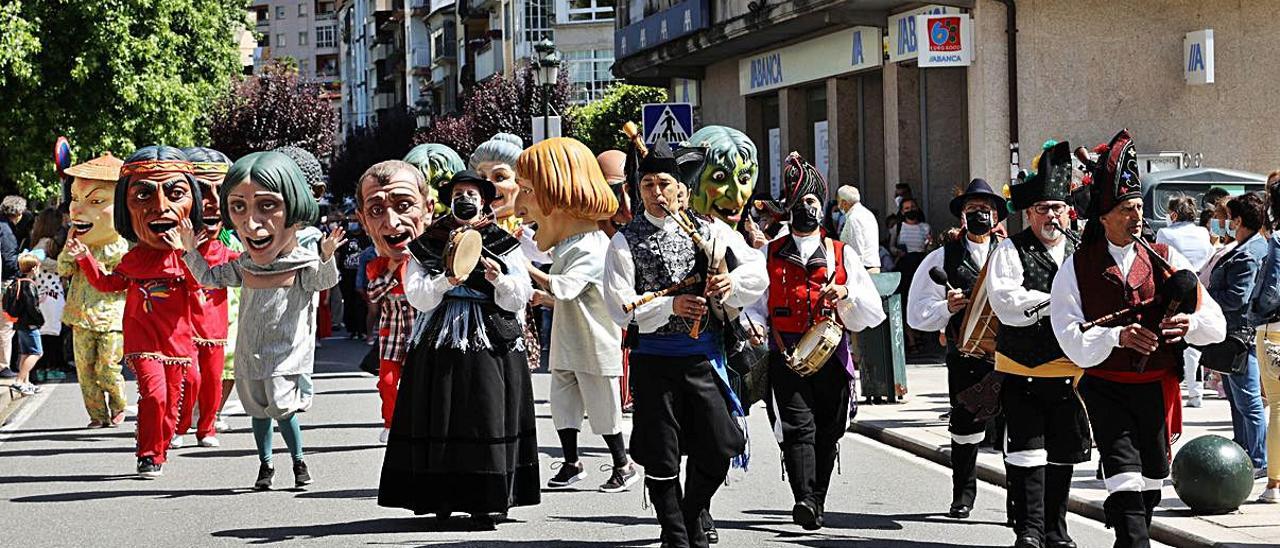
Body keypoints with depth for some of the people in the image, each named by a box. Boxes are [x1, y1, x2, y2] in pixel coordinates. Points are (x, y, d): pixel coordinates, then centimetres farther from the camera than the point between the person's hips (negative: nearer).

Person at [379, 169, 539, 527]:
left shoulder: (504, 243, 9)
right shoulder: (428, 244, 9)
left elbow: (520, 299, 4)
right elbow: (415, 296, -1)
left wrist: (499, 279, -15)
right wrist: (447, 281, -18)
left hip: (491, 343, 0)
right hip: (441, 343, 1)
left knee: (488, 415, -5)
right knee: (441, 419, -2)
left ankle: (488, 501, -3)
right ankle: (442, 497, 5)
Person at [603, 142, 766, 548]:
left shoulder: (708, 230, 6)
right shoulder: (625, 242, 0)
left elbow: (757, 272, 0)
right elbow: (620, 306, -9)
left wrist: (731, 282, -21)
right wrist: (671, 306, -22)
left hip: (703, 353, 2)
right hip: (654, 357, -2)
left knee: (717, 448, 3)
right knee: (661, 457, 3)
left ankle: (695, 513, 31)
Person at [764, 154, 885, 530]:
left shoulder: (843, 255, 12)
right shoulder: (769, 255, 12)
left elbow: (873, 313, 7)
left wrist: (845, 294, -12)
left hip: (831, 355, 2)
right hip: (786, 355, -2)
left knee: (827, 432, 6)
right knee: (798, 426, -15)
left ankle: (817, 501, 17)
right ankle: (804, 501, -25)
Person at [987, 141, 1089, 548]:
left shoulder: (1082, 252, 10)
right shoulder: (1010, 251, -2)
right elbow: (1006, 303, -16)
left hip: (1070, 372, 4)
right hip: (1022, 372, -4)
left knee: (1063, 454, 12)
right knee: (1027, 454, -6)